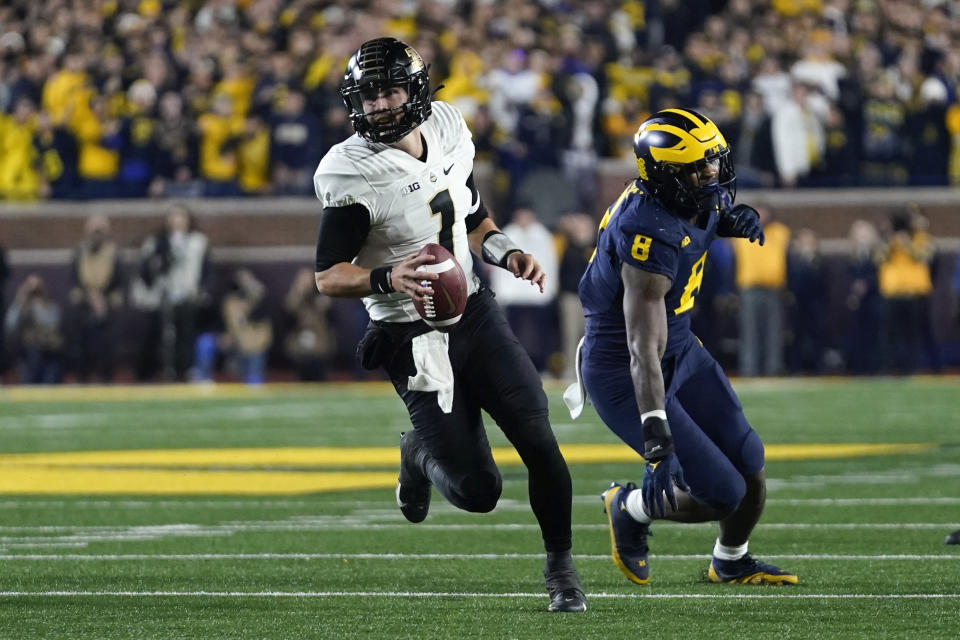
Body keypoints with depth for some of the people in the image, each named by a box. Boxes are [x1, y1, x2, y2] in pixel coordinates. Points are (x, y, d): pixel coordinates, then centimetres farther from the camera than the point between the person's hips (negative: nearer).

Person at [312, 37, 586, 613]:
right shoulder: (351, 174, -17)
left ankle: (560, 566, 16)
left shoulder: (449, 134, 2)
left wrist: (509, 254, -2)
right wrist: (389, 278, -31)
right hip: (414, 339, -5)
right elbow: (328, 278, -13)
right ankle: (421, 452, 28)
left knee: (538, 440, -5)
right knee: (477, 490, -8)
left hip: (475, 312, 5)